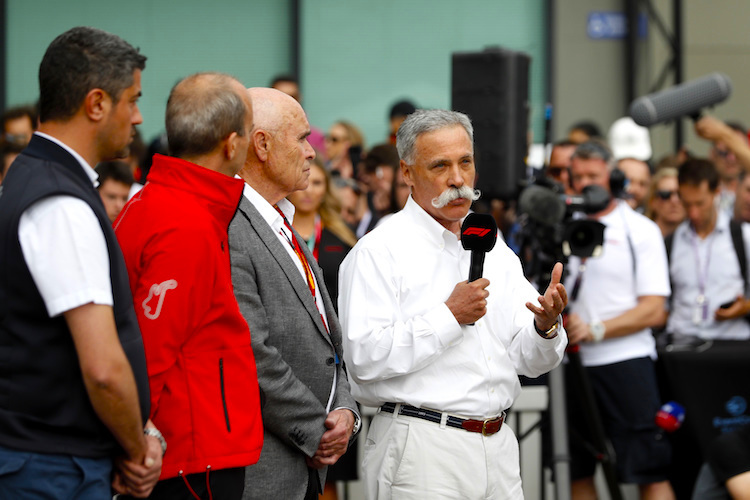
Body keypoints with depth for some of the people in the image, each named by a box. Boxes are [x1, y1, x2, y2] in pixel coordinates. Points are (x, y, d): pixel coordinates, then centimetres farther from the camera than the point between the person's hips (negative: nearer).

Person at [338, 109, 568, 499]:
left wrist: (546, 326, -10)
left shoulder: (495, 253, 14)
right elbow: (365, 357, -18)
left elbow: (530, 360, 11)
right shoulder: (379, 251, -6)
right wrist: (450, 317, -17)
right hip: (422, 449, -6)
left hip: (498, 448, 6)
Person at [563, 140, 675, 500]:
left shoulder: (640, 230, 1)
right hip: (571, 363, 5)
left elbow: (654, 310, -6)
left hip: (624, 361, -4)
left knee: (649, 470, -7)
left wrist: (596, 330, -16)